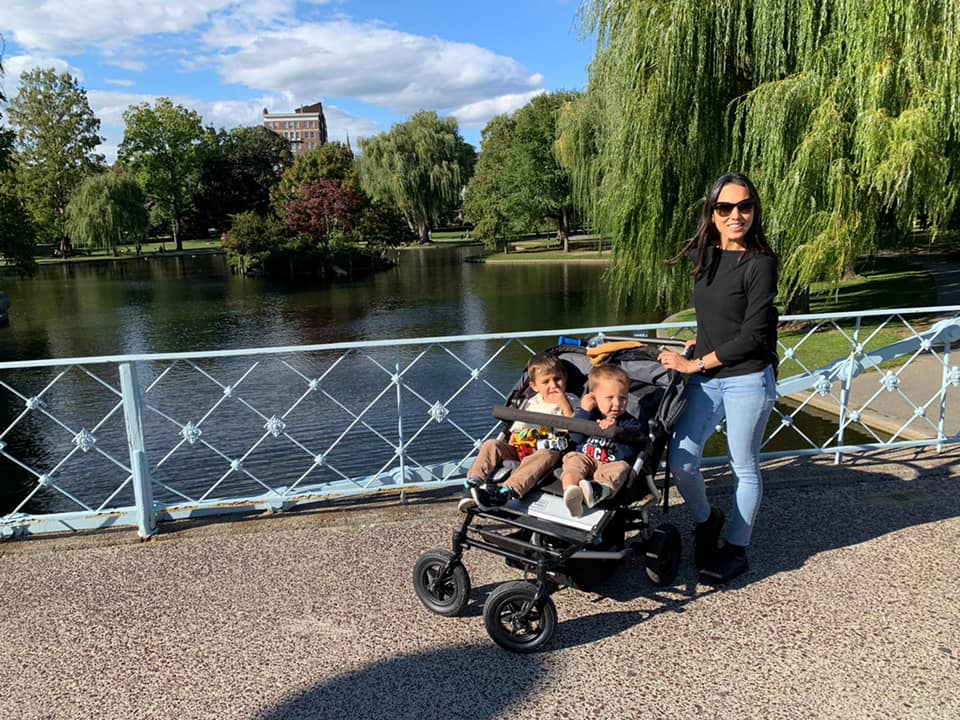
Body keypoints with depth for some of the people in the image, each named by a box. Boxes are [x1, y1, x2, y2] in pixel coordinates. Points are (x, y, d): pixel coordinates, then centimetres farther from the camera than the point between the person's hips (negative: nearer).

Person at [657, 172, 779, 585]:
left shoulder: (760, 264, -13)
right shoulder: (704, 257, 5)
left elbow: (754, 335, -16)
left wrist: (695, 363, -13)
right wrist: (703, 341, 9)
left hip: (748, 379, -5)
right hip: (705, 378, 5)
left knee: (744, 467, 9)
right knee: (681, 461, -1)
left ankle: (736, 550, 27)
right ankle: (705, 521, 28)